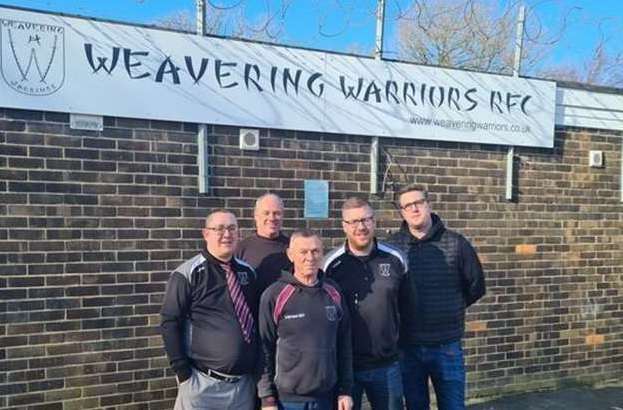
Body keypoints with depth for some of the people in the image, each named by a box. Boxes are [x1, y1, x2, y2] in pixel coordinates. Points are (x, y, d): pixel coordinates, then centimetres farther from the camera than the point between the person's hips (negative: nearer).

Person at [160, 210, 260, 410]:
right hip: (204, 383, -4)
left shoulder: (247, 272, 7)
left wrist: (256, 367, 11)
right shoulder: (189, 273, -9)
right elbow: (170, 323, -9)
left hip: (245, 382, 5)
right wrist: (183, 372, -12)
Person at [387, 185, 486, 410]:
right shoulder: (392, 245, -6)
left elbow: (476, 285, 6)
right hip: (408, 347, 0)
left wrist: (452, 308, 10)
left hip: (447, 346, 0)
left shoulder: (455, 243, -4)